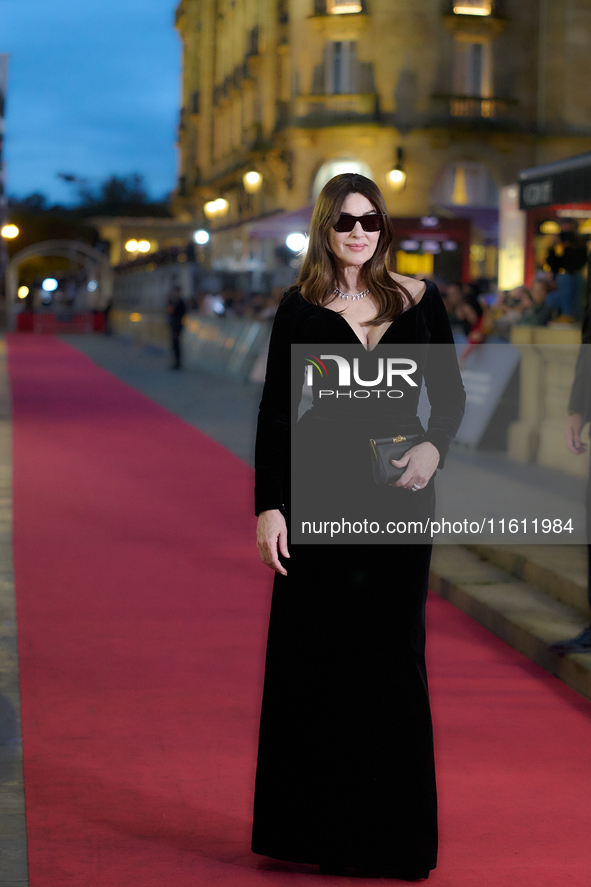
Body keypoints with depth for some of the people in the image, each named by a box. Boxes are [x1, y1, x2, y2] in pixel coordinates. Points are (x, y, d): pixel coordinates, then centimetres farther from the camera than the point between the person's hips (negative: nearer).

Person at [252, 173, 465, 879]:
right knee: (316, 654, 3)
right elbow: (276, 411, 0)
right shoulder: (301, 308, 1)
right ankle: (315, 827, 15)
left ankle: (391, 833, 15)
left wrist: (434, 447, -12)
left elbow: (451, 392, 9)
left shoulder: (418, 299, 4)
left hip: (397, 492, 1)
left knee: (391, 654, 4)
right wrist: (268, 506, -7)